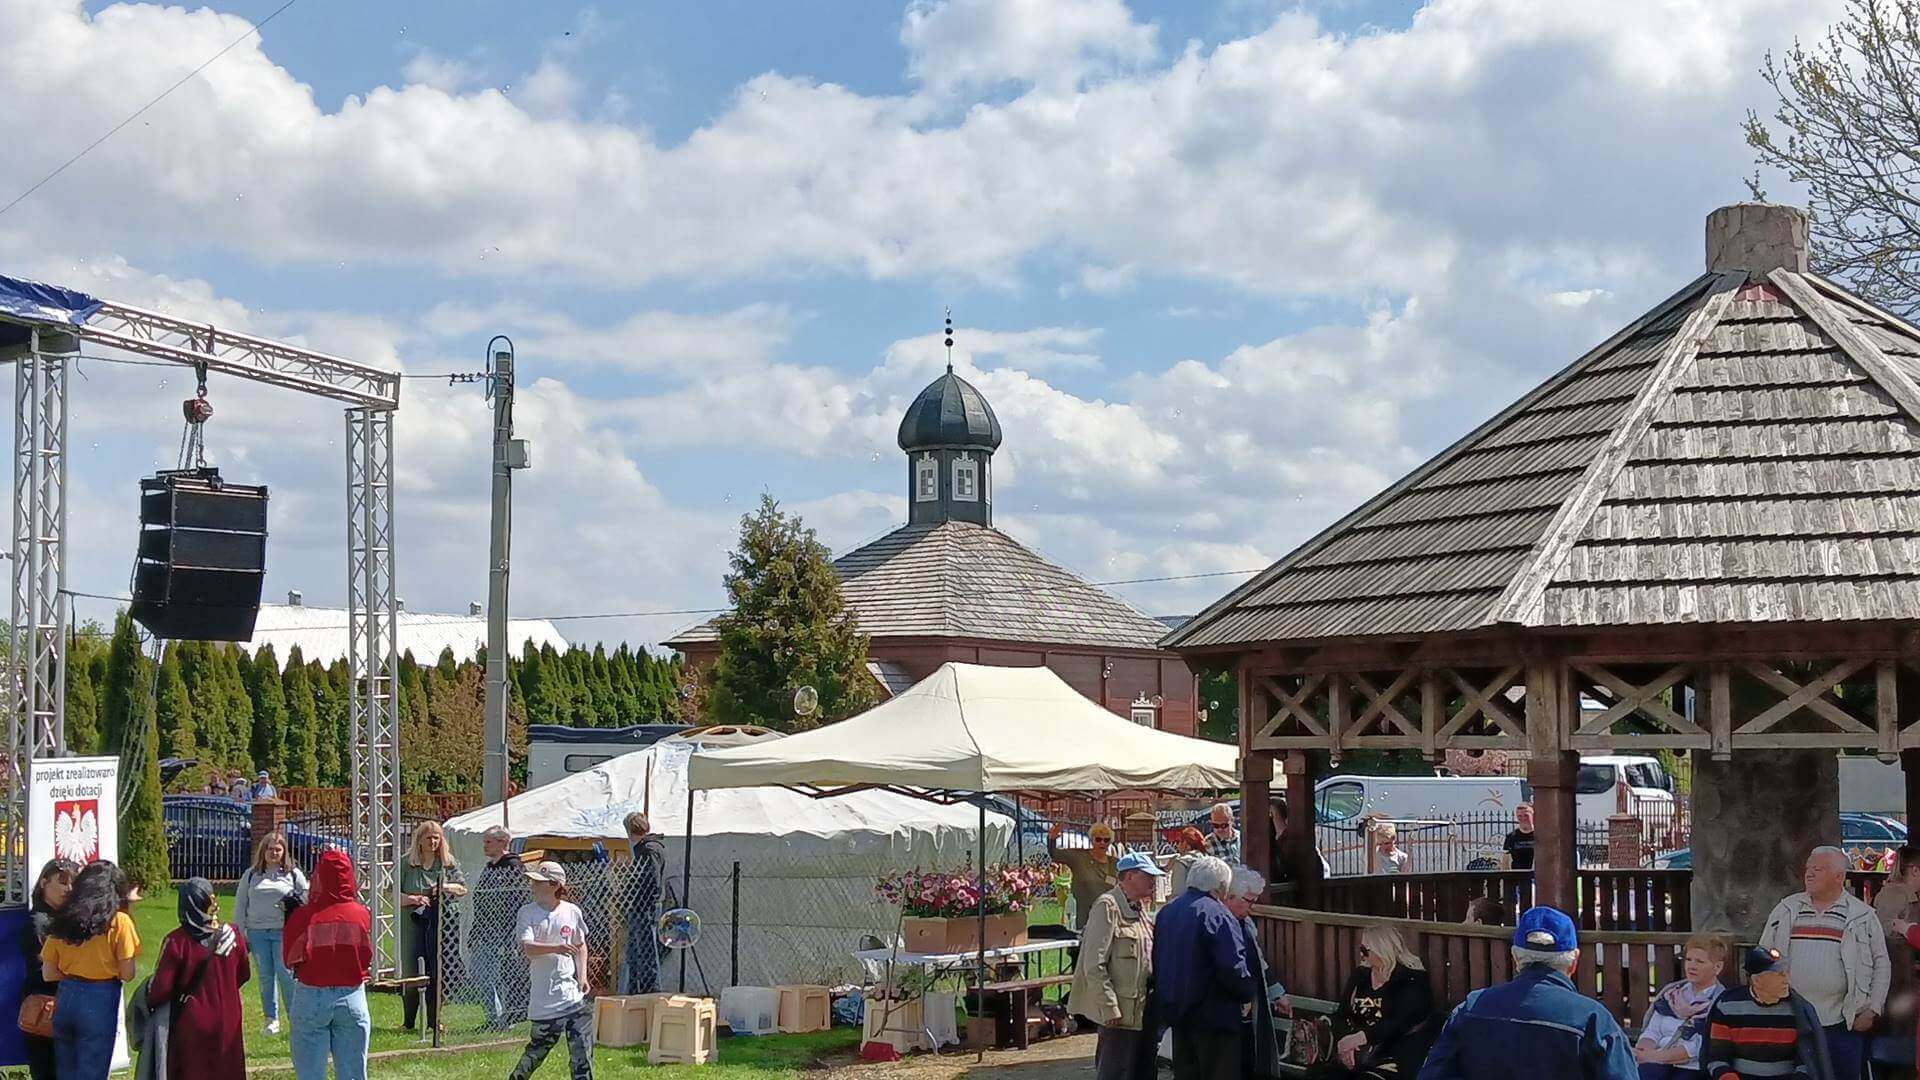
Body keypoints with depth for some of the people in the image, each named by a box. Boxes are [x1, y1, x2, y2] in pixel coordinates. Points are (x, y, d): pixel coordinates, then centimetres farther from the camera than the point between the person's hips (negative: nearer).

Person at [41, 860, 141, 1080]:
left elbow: (48, 974, 6)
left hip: (66, 998, 5)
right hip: (100, 1002, -4)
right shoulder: (119, 922, -8)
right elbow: (127, 973, -7)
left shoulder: (62, 922, 5)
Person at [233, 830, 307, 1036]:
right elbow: (240, 905, 15)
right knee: (265, 976, 4)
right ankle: (271, 1018, 12)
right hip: (257, 932, 2)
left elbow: (308, 900, 14)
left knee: (286, 974, -9)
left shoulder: (293, 874, 8)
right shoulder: (251, 875, 12)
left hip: (284, 932, -2)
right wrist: (239, 933, 11)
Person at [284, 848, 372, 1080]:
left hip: (311, 997, -1)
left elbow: (289, 959, 0)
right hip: (352, 997, 1)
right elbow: (367, 959, 6)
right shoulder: (362, 914, -7)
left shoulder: (303, 916, -12)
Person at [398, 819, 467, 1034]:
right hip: (412, 922, -1)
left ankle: (434, 1020, 10)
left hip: (439, 922, 1)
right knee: (411, 972, -2)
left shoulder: (448, 863, 9)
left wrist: (445, 887, -6)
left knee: (437, 972, 1)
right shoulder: (406, 864, 2)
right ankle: (408, 1022, 7)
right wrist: (413, 899, -17)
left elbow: (463, 889, 13)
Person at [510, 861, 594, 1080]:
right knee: (540, 1046, 4)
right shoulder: (528, 913, -4)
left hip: (571, 990, 2)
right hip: (544, 994, -2)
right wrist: (556, 948, -34)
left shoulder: (572, 912, 4)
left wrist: (582, 976, 6)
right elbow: (527, 948, -18)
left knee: (582, 1045, -1)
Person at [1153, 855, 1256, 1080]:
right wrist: (1248, 994, -6)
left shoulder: (1166, 912, 10)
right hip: (1214, 1017, -8)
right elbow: (1233, 968, -22)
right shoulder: (1217, 915, -17)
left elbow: (1157, 963, 16)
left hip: (1176, 1013, 8)